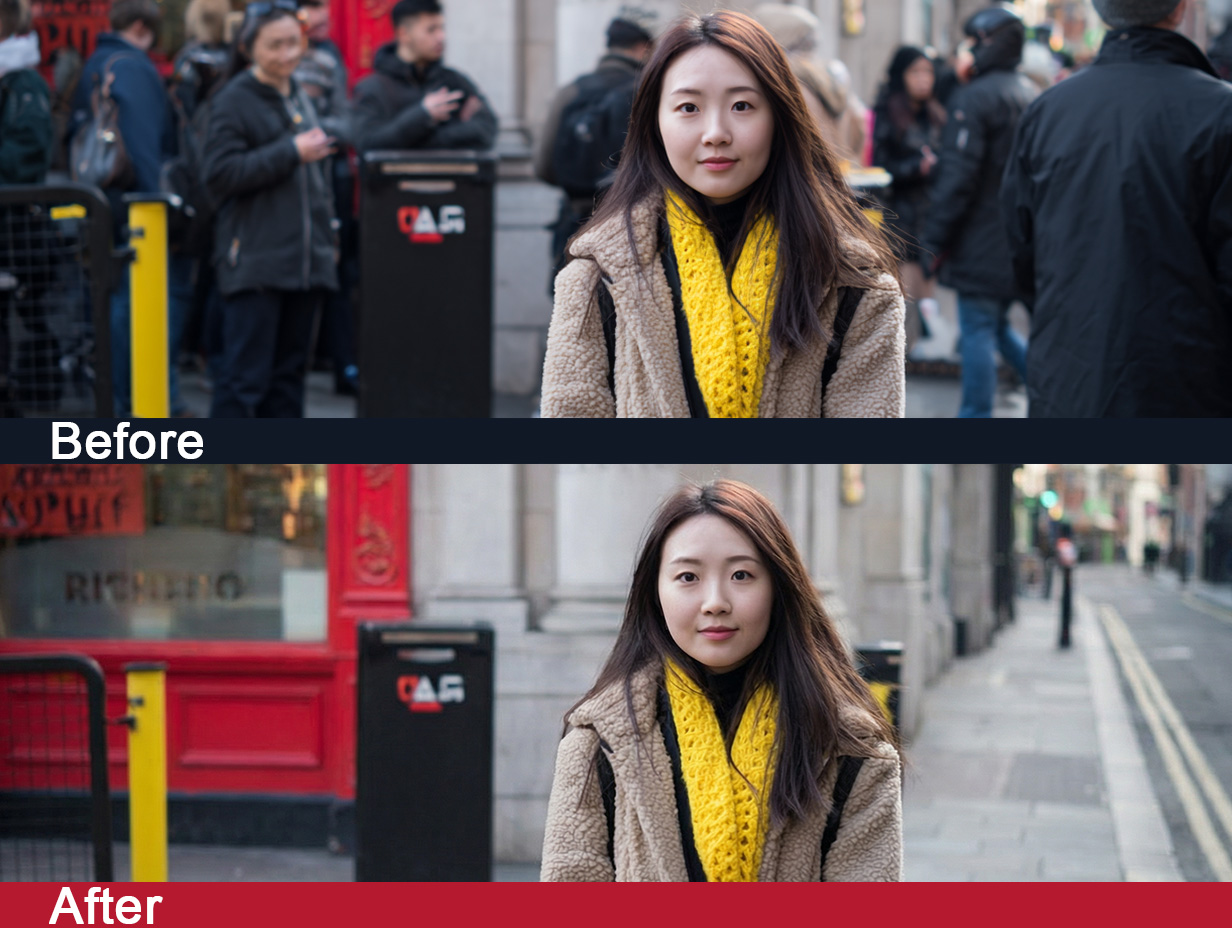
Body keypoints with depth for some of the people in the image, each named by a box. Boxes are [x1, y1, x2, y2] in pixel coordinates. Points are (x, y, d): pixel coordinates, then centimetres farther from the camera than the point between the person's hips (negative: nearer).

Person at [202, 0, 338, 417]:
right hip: (255, 264, -7)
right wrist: (291, 153, -17)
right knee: (245, 378, -9)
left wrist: (325, 234, 20)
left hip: (305, 261, 7)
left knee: (289, 371, 11)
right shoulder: (233, 101, -6)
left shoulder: (300, 98, 17)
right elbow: (220, 174, -15)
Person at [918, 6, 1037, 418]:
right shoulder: (1034, 97, 11)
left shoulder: (973, 98, -13)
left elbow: (956, 177, -17)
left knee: (978, 331, -1)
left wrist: (934, 241, -12)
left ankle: (975, 413, 4)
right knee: (998, 326, 19)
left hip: (983, 245, -8)